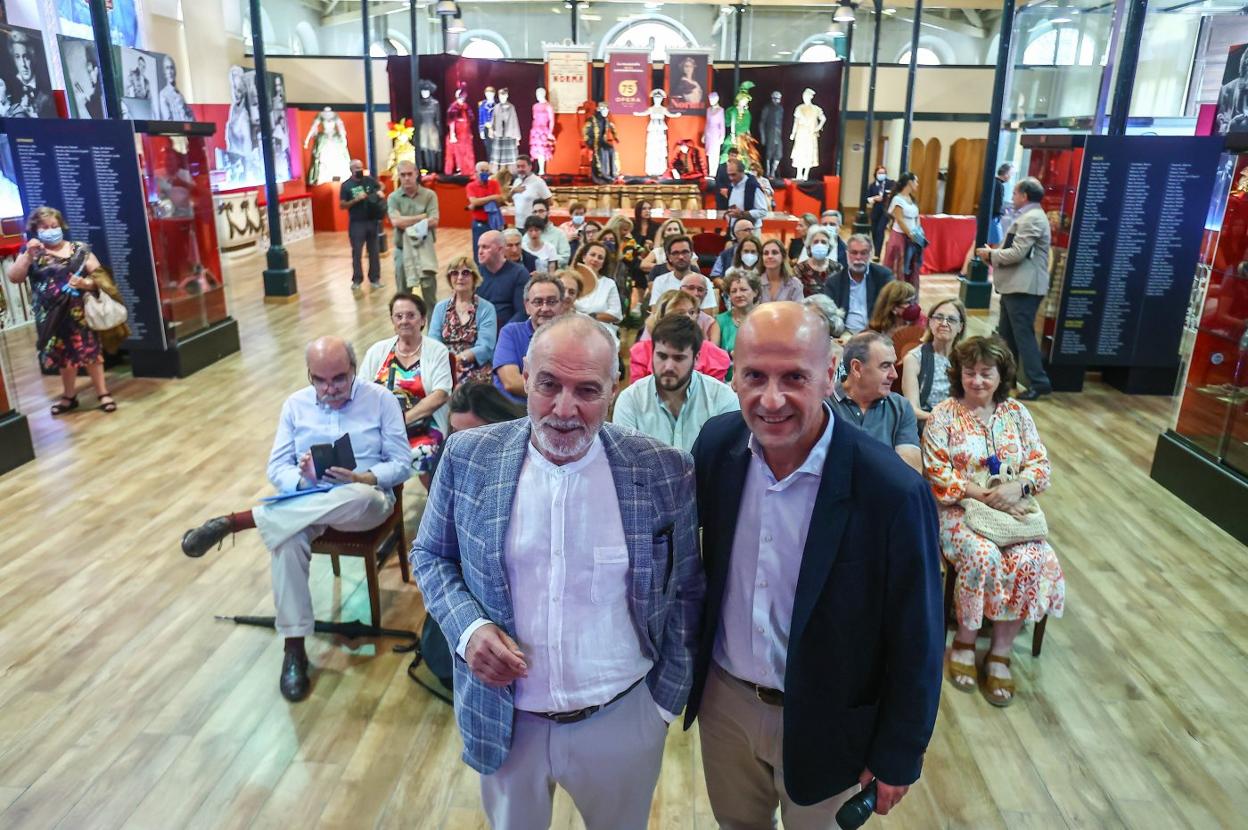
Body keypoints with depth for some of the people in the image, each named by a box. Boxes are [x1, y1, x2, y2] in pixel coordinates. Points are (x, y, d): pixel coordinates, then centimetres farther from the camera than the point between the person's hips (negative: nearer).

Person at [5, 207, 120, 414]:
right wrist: (28, 255, -15)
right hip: (52, 316, 2)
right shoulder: (32, 253, 5)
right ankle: (69, 396, 25)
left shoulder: (79, 249, 2)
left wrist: (86, 283, -19)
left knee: (91, 352, -2)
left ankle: (103, 393, 8)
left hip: (80, 312, -2)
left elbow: (99, 276, 1)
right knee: (64, 357, 11)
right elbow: (14, 278, -5)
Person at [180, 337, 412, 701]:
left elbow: (402, 465, -4)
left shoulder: (381, 399, -2)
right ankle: (294, 647, -23)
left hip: (366, 500, -2)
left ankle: (235, 521, -32)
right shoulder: (295, 405, 7)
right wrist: (304, 479, -18)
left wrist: (362, 477, -22)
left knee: (356, 497, -41)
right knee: (287, 537, -33)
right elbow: (277, 470, 5)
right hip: (307, 501, 3)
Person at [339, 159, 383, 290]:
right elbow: (342, 205, -6)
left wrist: (379, 192, 0)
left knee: (374, 251, 7)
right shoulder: (346, 185, -4)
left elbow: (380, 186, 23)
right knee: (357, 253, 1)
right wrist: (356, 199, -18)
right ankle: (357, 279, 11)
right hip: (356, 223, -3)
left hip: (372, 221, 3)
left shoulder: (370, 180, 3)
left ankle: (375, 278, 16)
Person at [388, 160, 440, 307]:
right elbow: (396, 222, -15)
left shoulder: (429, 195, -2)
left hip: (425, 248, -1)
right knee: (403, 293, 9)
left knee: (429, 290, 2)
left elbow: (433, 221, -12)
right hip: (402, 249, 1)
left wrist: (408, 225, -16)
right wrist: (422, 217, -12)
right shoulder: (393, 197, 0)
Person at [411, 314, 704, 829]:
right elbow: (430, 556, 2)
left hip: (623, 719, -1)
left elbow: (685, 589, -1)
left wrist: (669, 695, 1)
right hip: (504, 719, 1)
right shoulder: (469, 458, -11)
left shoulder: (664, 473, -14)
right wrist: (467, 628, -15)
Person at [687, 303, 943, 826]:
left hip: (825, 721, -3)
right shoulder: (716, 444, -15)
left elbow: (915, 642, -15)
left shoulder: (893, 492, -27)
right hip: (722, 697, 4)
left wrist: (897, 757, -6)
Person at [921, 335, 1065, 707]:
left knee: (1031, 561, -25)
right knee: (982, 555, -32)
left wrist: (1017, 487, -15)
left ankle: (1000, 652, -13)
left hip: (1012, 508, 4)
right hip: (960, 509, -3)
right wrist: (983, 495, -18)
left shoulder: (1016, 412, 10)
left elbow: (1041, 463, 6)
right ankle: (965, 640, -10)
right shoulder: (944, 414, -2)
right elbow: (937, 471, -10)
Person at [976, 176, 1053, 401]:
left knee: (1023, 334, -8)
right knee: (1006, 333, 16)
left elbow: (1017, 253, -22)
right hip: (1016, 285, 10)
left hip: (1024, 287, -10)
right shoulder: (1028, 217, 18)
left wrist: (990, 254, -7)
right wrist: (993, 254, 8)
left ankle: (1039, 383, -4)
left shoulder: (1032, 218, -15)